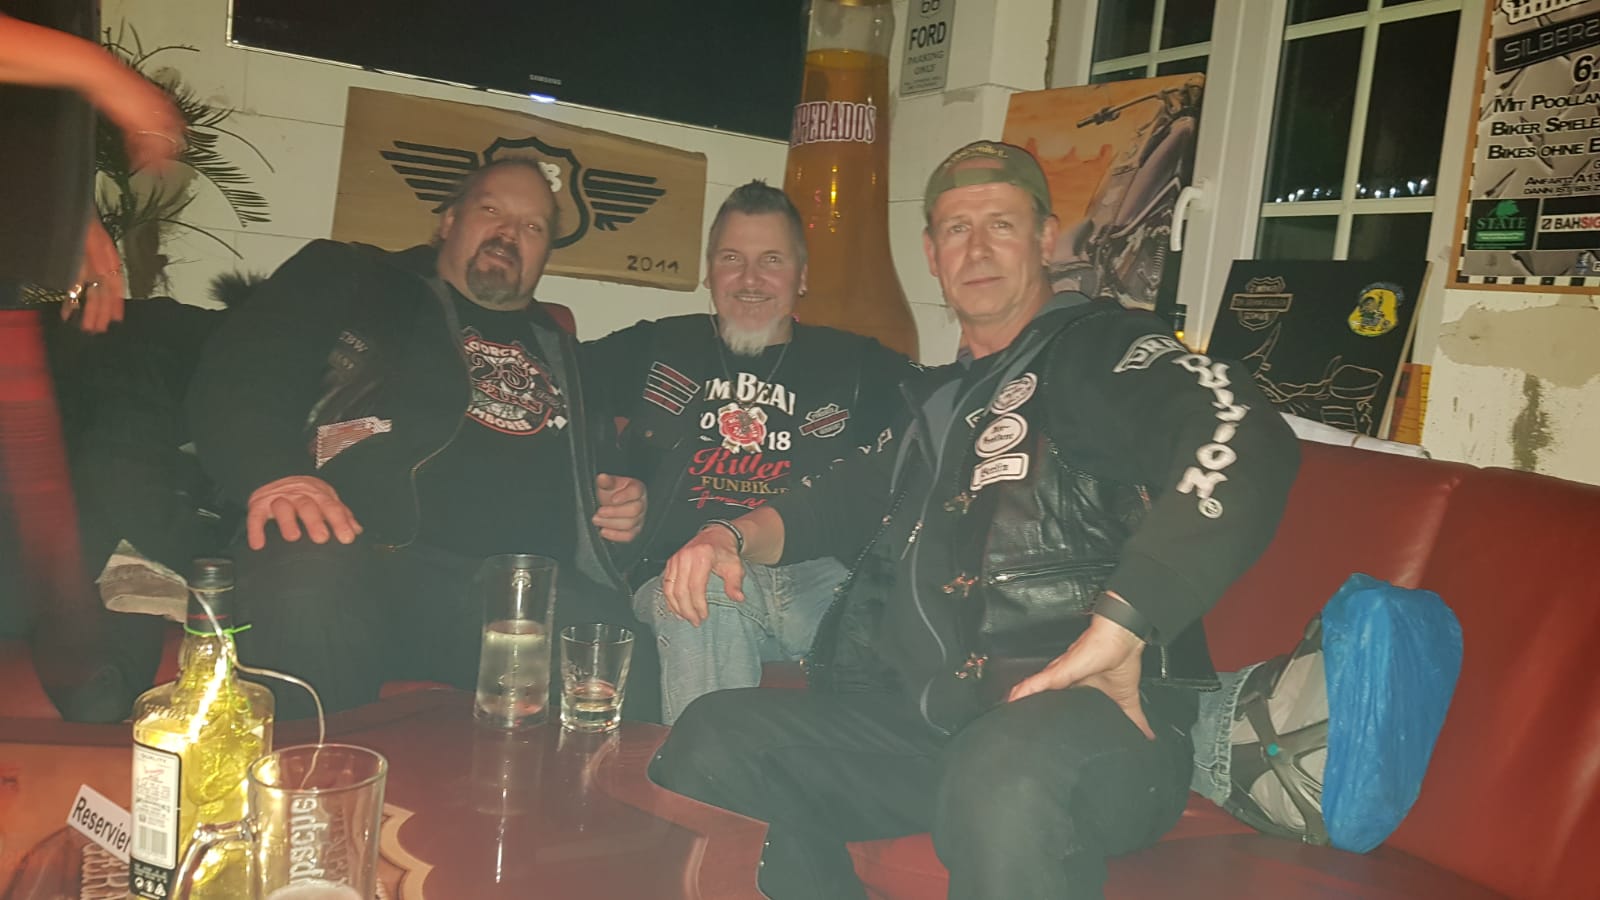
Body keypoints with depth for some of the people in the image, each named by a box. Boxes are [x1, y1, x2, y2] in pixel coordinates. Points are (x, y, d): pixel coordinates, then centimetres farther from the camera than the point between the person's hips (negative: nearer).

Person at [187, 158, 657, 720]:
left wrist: (623, 504, 11)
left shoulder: (564, 355, 31)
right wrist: (274, 476, -14)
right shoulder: (350, 279, 19)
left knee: (633, 678, -31)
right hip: (362, 550, -1)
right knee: (309, 594, -39)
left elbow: (600, 462, 36)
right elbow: (234, 378, 6)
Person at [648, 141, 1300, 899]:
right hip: (929, 717, 7)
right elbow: (847, 501, 33)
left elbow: (1247, 445, -18)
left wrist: (1119, 629, -27)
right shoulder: (940, 397, 24)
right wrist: (734, 537, 12)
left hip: (1091, 716, -7)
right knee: (712, 740, -4)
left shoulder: (1096, 347, 0)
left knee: (1003, 772, -41)